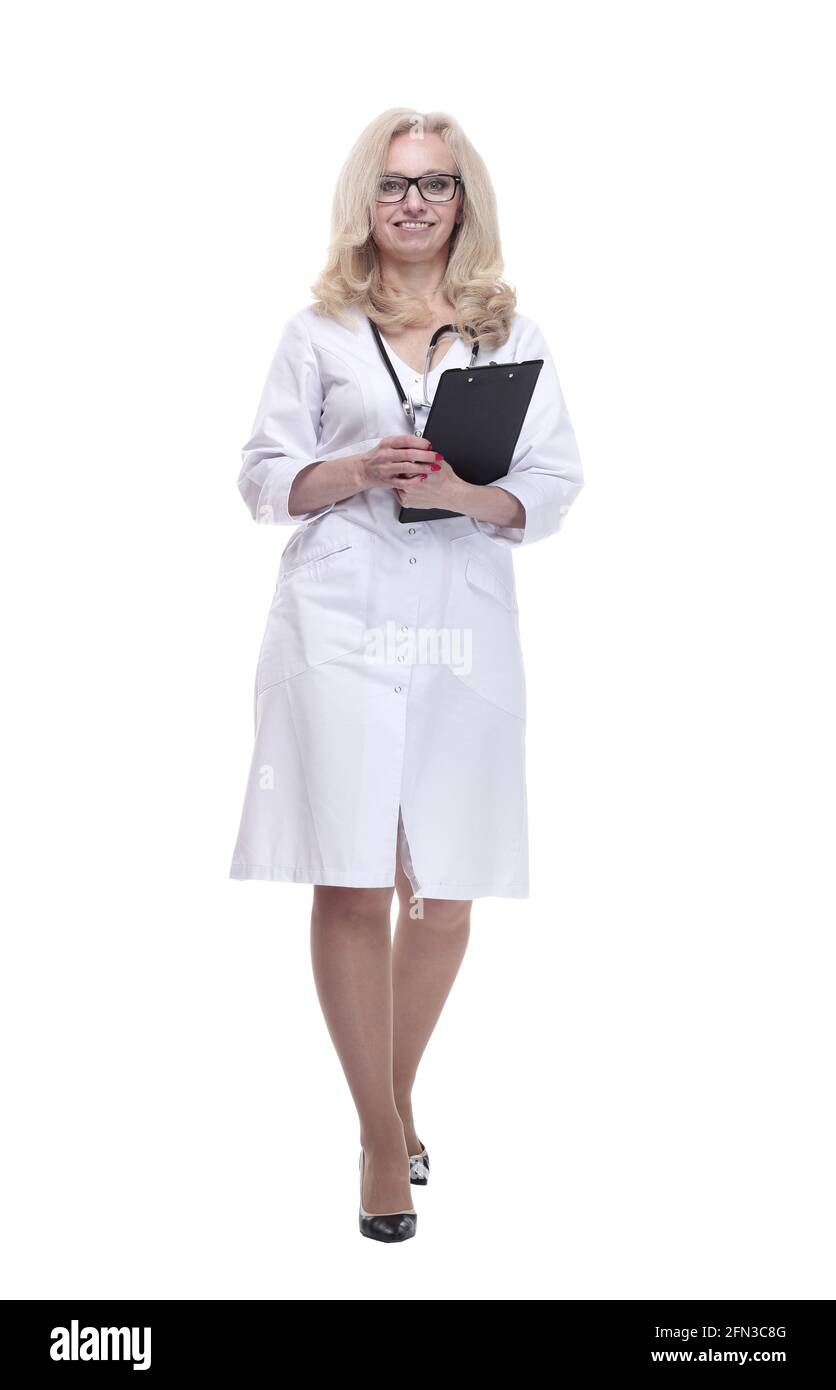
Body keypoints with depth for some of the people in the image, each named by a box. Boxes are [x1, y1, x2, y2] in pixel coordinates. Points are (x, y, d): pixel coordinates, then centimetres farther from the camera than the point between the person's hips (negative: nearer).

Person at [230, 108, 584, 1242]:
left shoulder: (514, 334, 13)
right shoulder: (318, 331, 11)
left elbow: (557, 487, 7)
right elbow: (263, 476, 8)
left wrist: (464, 494, -12)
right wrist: (361, 468, -10)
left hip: (464, 628, 2)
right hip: (339, 624, -1)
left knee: (448, 886, 5)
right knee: (352, 884, -6)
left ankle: (397, 1099, 29)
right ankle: (384, 1138, 8)